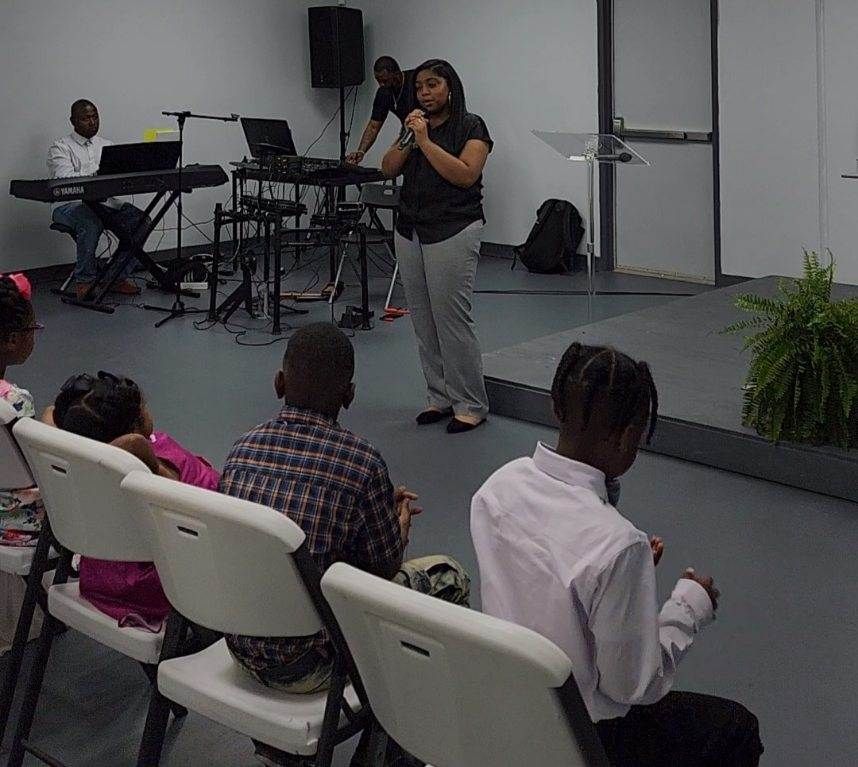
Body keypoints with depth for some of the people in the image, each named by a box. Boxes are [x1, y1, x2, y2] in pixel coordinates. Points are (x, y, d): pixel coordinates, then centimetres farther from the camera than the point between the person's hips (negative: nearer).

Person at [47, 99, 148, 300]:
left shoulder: (106, 146, 18)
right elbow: (65, 178, -17)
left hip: (104, 203, 5)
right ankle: (84, 281, -21)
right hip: (69, 205, -5)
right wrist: (99, 172, -28)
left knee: (139, 219, -20)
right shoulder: (60, 147, 1)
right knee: (91, 223, -38)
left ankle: (119, 277, -9)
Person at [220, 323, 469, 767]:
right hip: (305, 663, -6)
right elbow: (386, 569, -4)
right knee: (449, 578, 11)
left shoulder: (243, 447, 0)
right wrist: (399, 524, 18)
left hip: (240, 646, 6)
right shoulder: (361, 462, -16)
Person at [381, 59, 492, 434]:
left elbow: (466, 175, -18)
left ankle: (471, 405, 2)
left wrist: (426, 142, -19)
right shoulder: (416, 125, 13)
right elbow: (388, 169, 4)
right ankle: (441, 398, 19)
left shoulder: (471, 126, -5)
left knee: (452, 319, -8)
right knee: (423, 321, 9)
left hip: (453, 232, -7)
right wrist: (407, 138, -10)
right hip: (410, 231, 7)